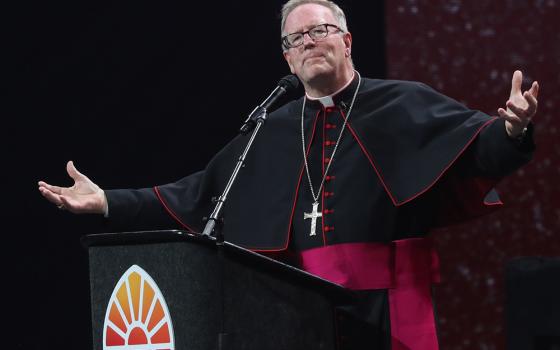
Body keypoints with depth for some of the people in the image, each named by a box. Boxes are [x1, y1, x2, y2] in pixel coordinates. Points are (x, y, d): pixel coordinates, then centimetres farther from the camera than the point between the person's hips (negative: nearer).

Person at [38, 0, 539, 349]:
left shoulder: (403, 105, 4)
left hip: (386, 309, -4)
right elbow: (195, 195, 20)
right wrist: (108, 202, 15)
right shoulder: (271, 134, 17)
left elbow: (480, 146, -8)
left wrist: (510, 128, -32)